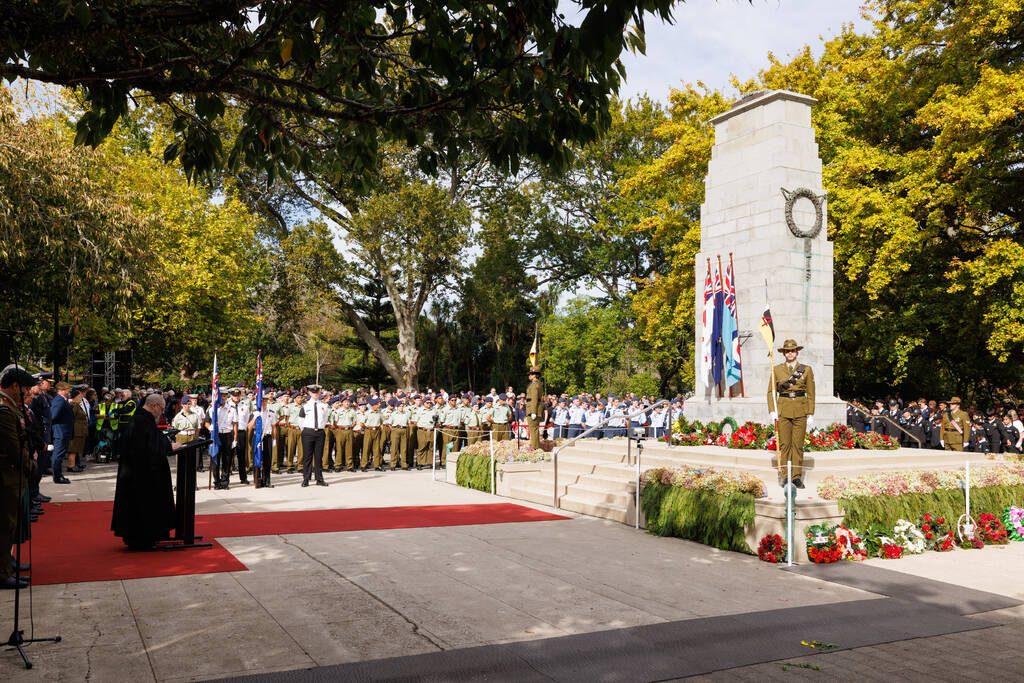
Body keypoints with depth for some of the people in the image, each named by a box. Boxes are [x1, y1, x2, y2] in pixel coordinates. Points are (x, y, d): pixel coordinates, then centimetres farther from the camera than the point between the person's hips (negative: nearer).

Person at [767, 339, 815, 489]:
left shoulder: (806, 370, 5)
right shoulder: (777, 370, 6)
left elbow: (810, 394, 6)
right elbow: (771, 391, 6)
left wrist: (811, 415, 1)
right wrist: (772, 411, -5)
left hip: (800, 411, 0)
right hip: (783, 410, 0)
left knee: (798, 444, 1)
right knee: (784, 444, 1)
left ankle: (797, 477, 8)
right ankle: (785, 477, 8)